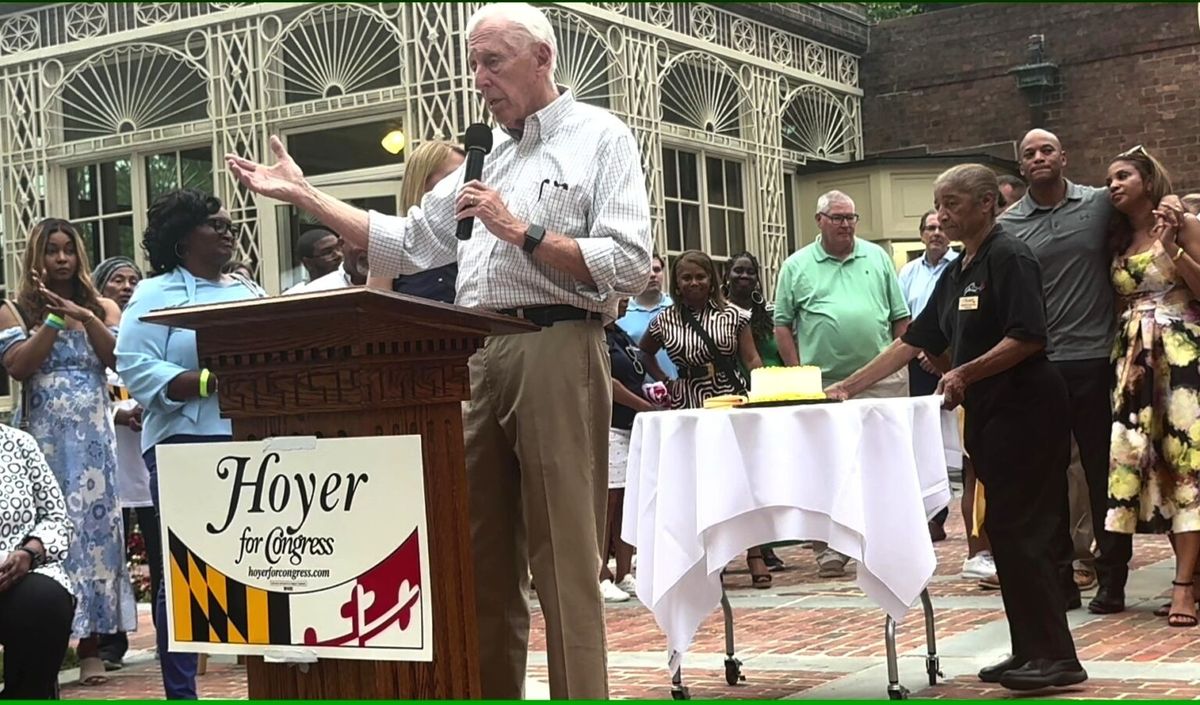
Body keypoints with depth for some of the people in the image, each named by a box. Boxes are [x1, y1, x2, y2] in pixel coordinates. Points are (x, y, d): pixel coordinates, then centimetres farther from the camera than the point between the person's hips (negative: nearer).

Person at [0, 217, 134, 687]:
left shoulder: (103, 308, 12)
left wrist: (85, 318, -13)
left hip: (92, 435, 1)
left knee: (93, 528, -3)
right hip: (41, 436, -1)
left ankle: (90, 644, -1)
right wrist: (54, 318, -10)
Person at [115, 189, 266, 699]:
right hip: (187, 446, -5)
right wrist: (209, 383, -19)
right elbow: (136, 369, -10)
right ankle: (180, 690, 5)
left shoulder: (250, 292, 20)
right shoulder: (156, 294, 1)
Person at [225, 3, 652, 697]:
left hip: (556, 349, -7)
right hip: (478, 357, 7)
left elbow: (630, 264, -9)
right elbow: (404, 244, 24)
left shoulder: (600, 137, 3)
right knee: (481, 556, 8)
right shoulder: (486, 156, 23)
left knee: (564, 561, -7)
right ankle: (488, 691, 15)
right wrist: (304, 194, 21)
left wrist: (521, 232, -11)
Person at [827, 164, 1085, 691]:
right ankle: (1029, 651, 17)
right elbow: (913, 341, 19)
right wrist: (850, 386, 15)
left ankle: (1057, 657, -6)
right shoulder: (955, 274, 17)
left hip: (1023, 410, -9)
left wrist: (967, 374, -21)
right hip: (987, 413, 9)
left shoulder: (1009, 258, -10)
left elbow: (1027, 337, -21)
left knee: (1018, 532, -10)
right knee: (1003, 532, 10)